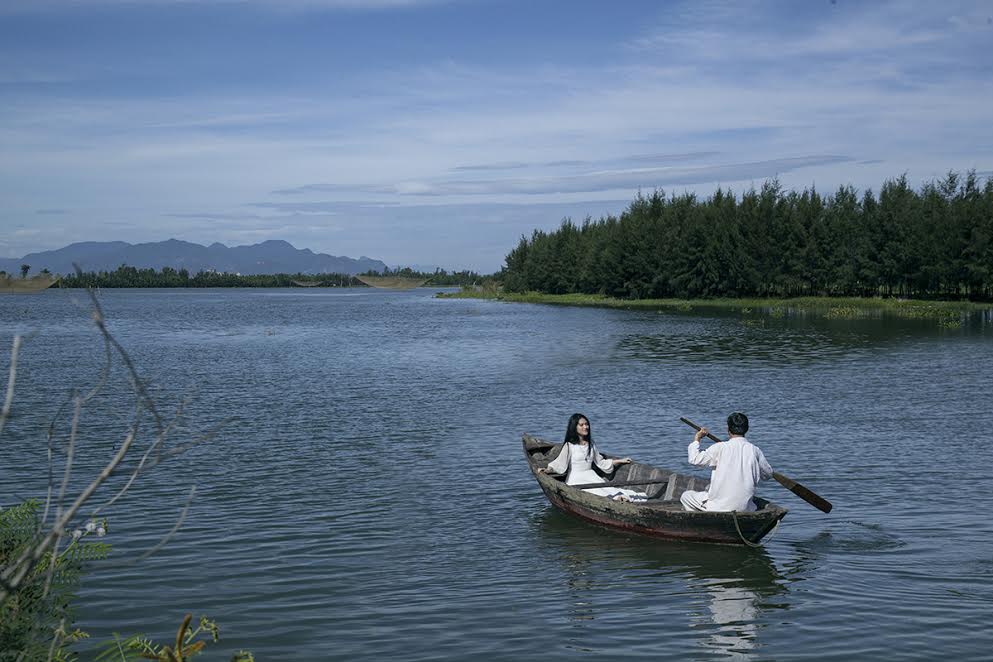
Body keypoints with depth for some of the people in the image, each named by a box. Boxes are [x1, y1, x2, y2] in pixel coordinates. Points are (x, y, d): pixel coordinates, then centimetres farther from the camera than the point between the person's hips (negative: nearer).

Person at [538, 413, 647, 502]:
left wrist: (620, 461, 23)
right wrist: (547, 470, -23)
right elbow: (559, 463, -6)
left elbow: (601, 462, 23)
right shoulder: (569, 446, -3)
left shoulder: (591, 444, 15)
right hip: (576, 480, -6)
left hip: (591, 477, 6)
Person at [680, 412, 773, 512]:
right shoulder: (755, 450, -1)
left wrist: (696, 439, 10)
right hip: (745, 507, 4)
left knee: (685, 496, 17)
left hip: (719, 506, -4)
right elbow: (768, 474, 13)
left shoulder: (720, 448, -11)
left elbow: (694, 459, -5)